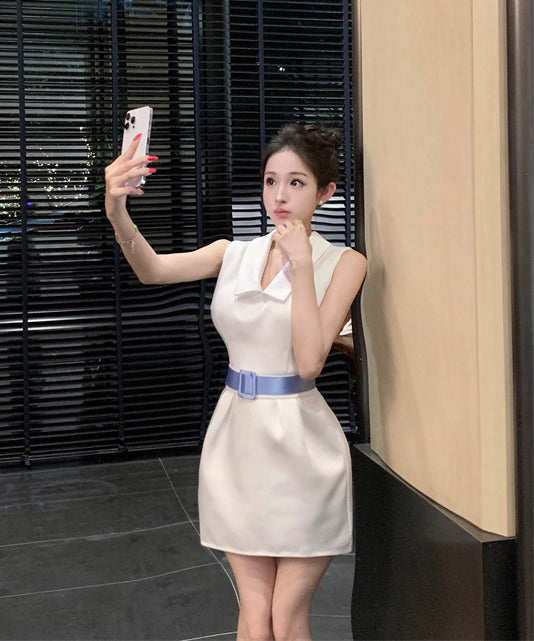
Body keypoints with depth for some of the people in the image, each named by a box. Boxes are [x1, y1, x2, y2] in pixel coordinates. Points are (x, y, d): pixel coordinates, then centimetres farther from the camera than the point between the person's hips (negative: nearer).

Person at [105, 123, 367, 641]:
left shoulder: (343, 263, -4)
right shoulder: (234, 254, 7)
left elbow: (308, 360, -16)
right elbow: (153, 270, -12)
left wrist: (300, 263, -16)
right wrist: (118, 213, -31)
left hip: (298, 441, -3)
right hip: (238, 435, 3)